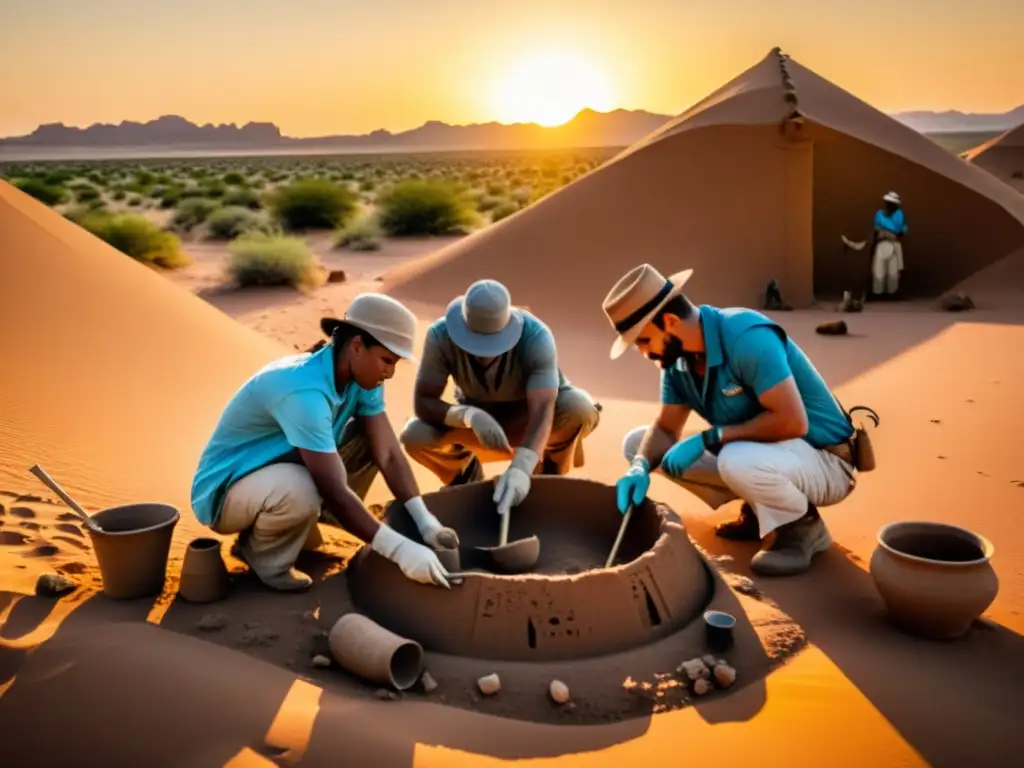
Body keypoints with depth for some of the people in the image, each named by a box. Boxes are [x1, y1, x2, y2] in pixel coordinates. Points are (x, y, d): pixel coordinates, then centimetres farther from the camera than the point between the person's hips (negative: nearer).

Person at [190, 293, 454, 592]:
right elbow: (335, 492, -36)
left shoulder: (361, 379, -8)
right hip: (227, 490, -8)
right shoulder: (304, 391, -34)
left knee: (371, 439, -4)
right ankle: (262, 553, -5)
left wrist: (424, 521, -22)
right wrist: (400, 550, -36)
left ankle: (299, 525, 5)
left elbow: (388, 454, -11)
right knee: (301, 491, -40)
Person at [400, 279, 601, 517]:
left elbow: (542, 408, -40)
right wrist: (467, 414, -45)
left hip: (529, 416, -1)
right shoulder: (441, 335, -26)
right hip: (476, 417, 1)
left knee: (579, 408, -34)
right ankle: (466, 472, 7)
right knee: (414, 437, -28)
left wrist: (520, 468, -55)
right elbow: (424, 401, -25)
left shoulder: (535, 336, -31)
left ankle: (549, 476, -3)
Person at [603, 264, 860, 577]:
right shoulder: (677, 356, -4)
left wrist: (708, 437, -28)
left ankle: (802, 527, -7)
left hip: (823, 460, -8)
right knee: (637, 443, 0)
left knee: (739, 460, -42)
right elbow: (666, 428, 0)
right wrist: (640, 467, -21)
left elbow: (792, 421, -34)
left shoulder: (746, 337, -29)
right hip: (749, 452, 8)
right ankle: (760, 512, 9)